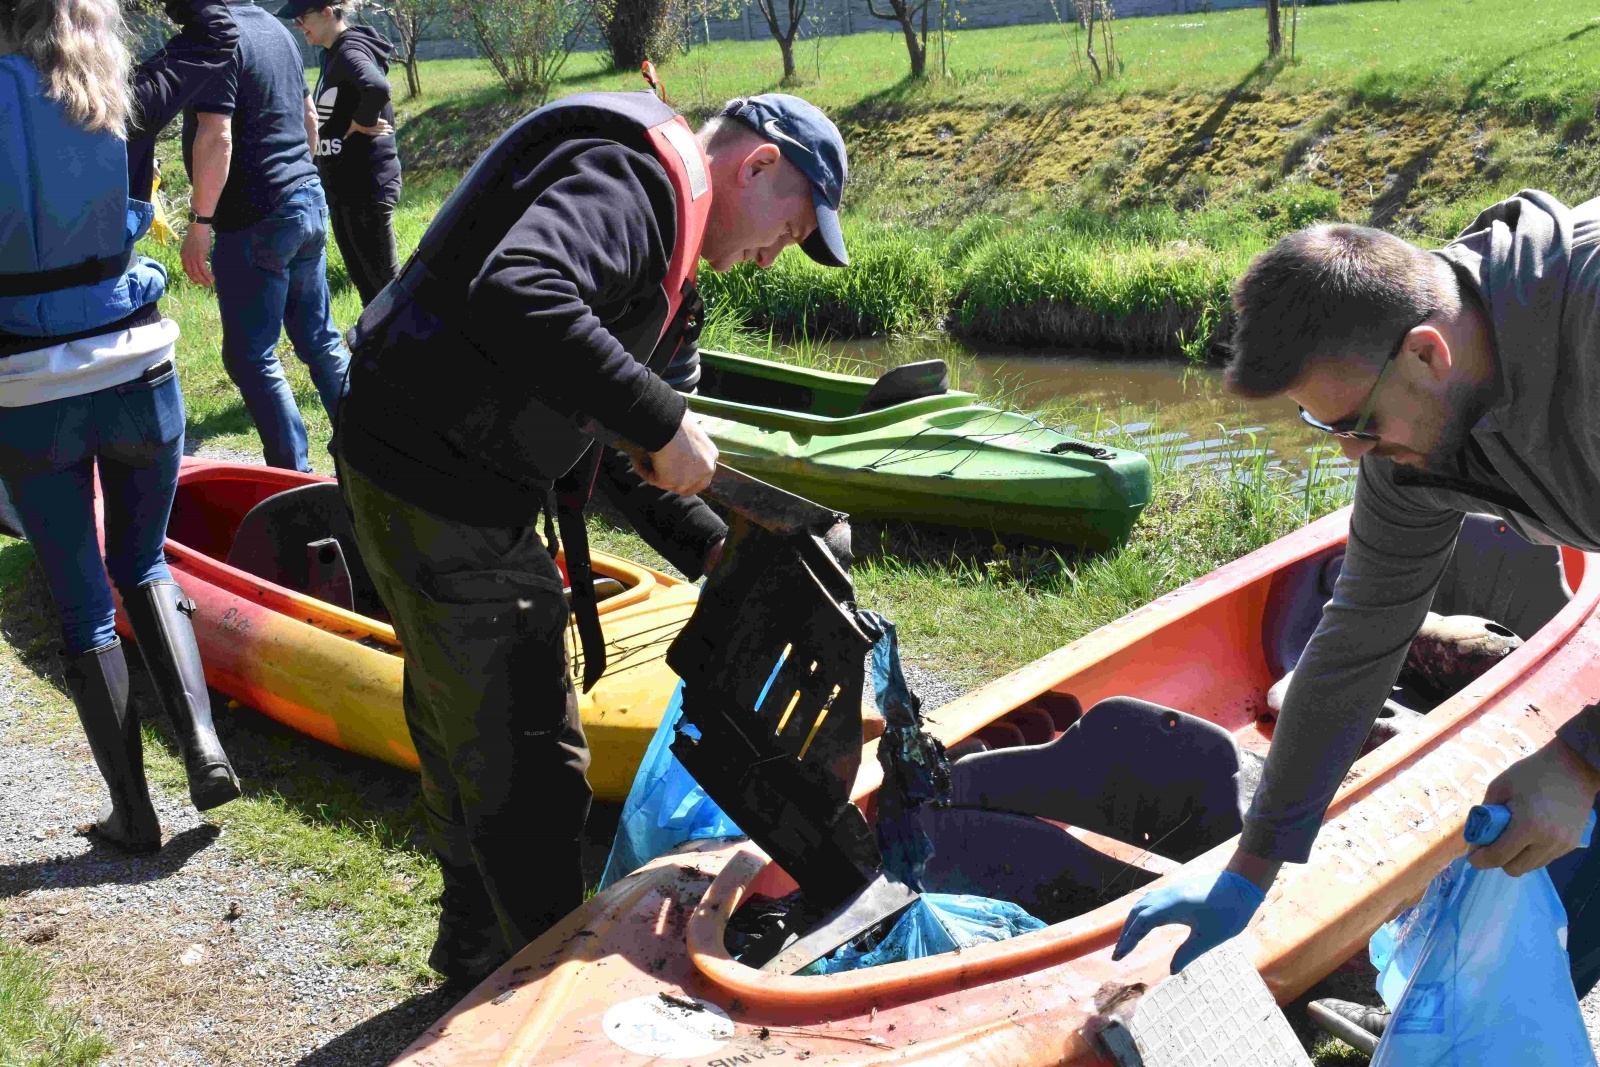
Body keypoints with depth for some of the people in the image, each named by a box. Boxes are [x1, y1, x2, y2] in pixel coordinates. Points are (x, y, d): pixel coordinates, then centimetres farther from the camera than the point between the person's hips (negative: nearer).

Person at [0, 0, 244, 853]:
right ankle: (202, 744, 5)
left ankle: (133, 813, 18)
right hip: (135, 378, 2)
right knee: (142, 567, 22)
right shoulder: (121, 107, -3)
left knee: (82, 603, 10)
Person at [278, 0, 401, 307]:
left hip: (366, 186, -10)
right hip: (341, 187, 10)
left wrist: (362, 123, -21)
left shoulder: (350, 50, -16)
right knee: (362, 277, 17)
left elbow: (376, 88, -37)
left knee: (382, 278, -2)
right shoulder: (331, 54, 13)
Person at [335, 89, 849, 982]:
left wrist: (706, 543, 12)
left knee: (468, 735, 25)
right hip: (443, 493, -11)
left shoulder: (657, 226, 19)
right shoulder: (636, 176, -15)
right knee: (529, 765, 2)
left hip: (442, 480, 11)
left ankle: (479, 945, 45)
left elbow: (592, 432, 19)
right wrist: (663, 423, -27)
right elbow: (515, 298, -35)